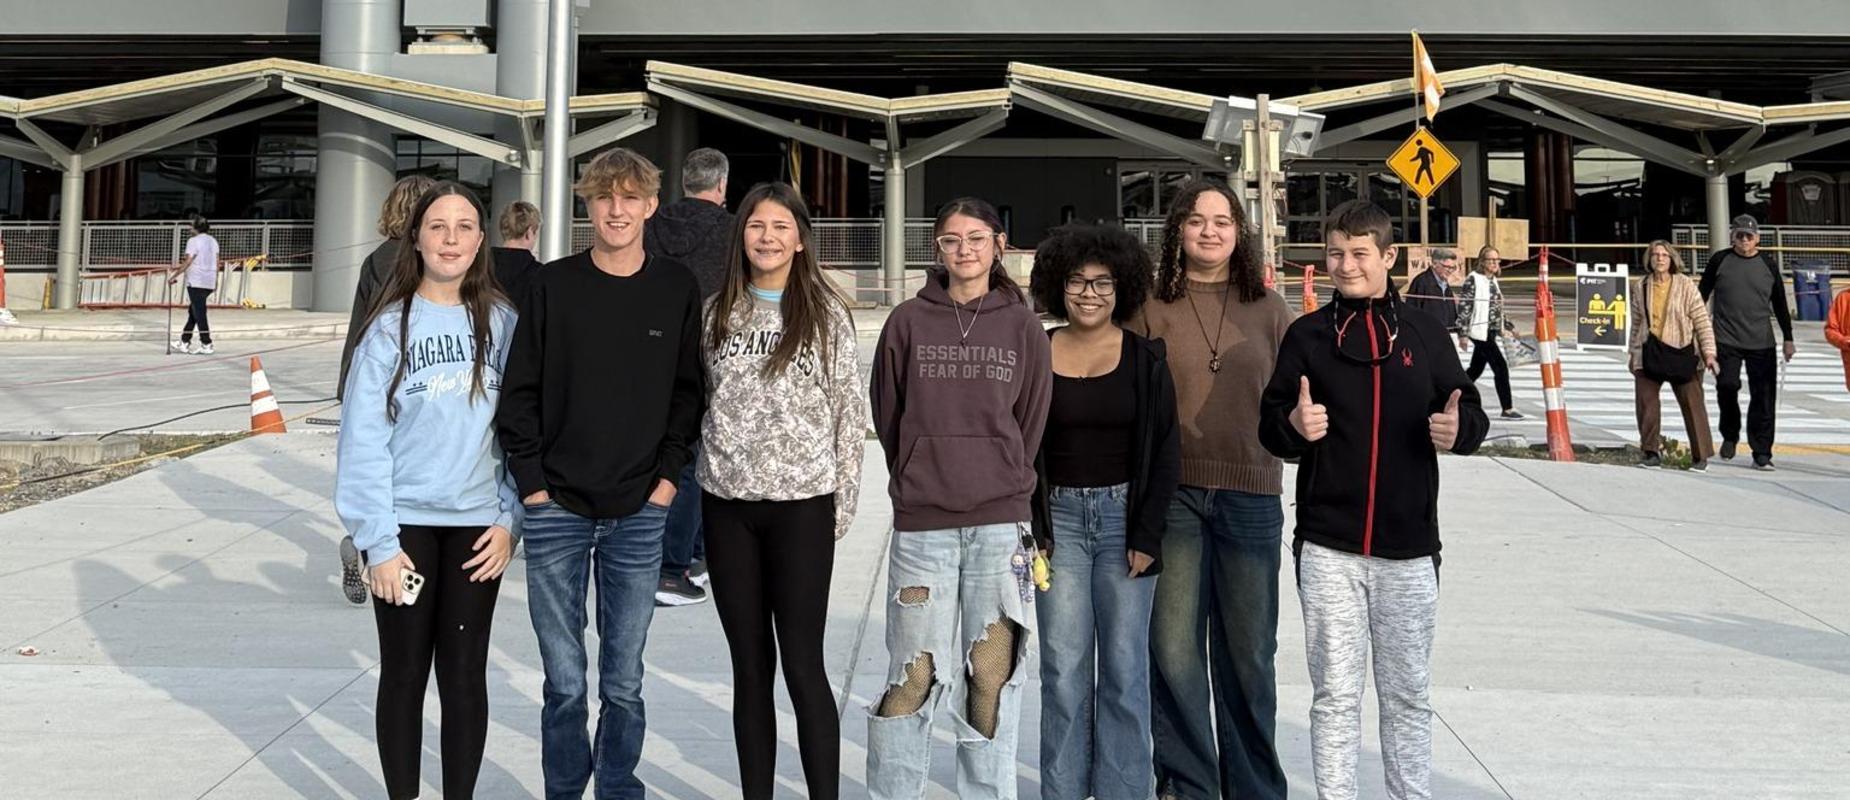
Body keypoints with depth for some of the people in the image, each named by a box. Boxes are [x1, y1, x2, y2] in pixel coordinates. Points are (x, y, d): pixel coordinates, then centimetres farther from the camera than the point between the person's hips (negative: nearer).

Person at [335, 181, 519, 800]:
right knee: (404, 674, 10)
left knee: (464, 676, 8)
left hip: (475, 523, 1)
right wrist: (379, 541, -11)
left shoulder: (500, 322, 0)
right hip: (407, 522, -1)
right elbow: (364, 440, -7)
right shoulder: (390, 326, -6)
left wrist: (509, 519, -2)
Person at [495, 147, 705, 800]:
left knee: (625, 683, 8)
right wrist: (532, 481, -4)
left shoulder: (677, 289, 3)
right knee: (564, 682, 5)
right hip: (556, 510, -1)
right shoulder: (552, 285, 0)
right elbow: (519, 392, 1)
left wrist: (669, 473, -1)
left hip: (640, 513, 1)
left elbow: (689, 390, 7)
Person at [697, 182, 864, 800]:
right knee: (750, 666, 10)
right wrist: (694, 483, 8)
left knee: (802, 664, -4)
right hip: (727, 503, 3)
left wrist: (842, 505, -3)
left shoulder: (826, 313, -1)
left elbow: (850, 411, 0)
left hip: (801, 503, -3)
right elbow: (700, 401, 13)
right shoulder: (717, 312, 7)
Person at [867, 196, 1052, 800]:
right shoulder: (908, 323, 5)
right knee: (915, 675, 1)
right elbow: (887, 415, 9)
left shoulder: (1023, 326, 6)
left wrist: (1004, 486, 9)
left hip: (1000, 523, 1)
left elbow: (1031, 421, 9)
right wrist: (918, 483, 9)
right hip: (921, 523, 0)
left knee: (993, 674, 5)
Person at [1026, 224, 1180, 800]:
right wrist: (1031, 528, -1)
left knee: (1124, 666, 3)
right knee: (1063, 667, 2)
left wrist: (1148, 535, -5)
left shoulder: (1146, 360, 2)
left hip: (1125, 517, 0)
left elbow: (1166, 453, 1)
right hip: (1059, 518, 1)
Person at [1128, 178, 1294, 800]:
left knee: (1247, 652, 10)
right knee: (1174, 650, 4)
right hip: (1172, 493, -1)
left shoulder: (1268, 309, 6)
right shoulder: (1152, 309, 2)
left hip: (1250, 496, 1)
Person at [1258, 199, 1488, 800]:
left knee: (1407, 694, 12)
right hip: (1327, 546, -1)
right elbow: (1270, 426, 4)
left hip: (1408, 545, 1)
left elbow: (1471, 413, 8)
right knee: (1335, 694, 5)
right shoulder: (1307, 335, 3)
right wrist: (1295, 424, -18)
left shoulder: (1425, 333, 5)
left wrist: (1459, 428, -14)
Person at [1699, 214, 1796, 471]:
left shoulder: (1768, 264, 8)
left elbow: (1780, 304, 14)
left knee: (1764, 397, -2)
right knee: (1727, 387, -7)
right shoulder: (1720, 260, 4)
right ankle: (1730, 436, 19)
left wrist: (1788, 339, 12)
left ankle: (1761, 453, 4)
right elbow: (1703, 294, 10)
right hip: (1726, 340, -1)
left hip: (1761, 343, 1)